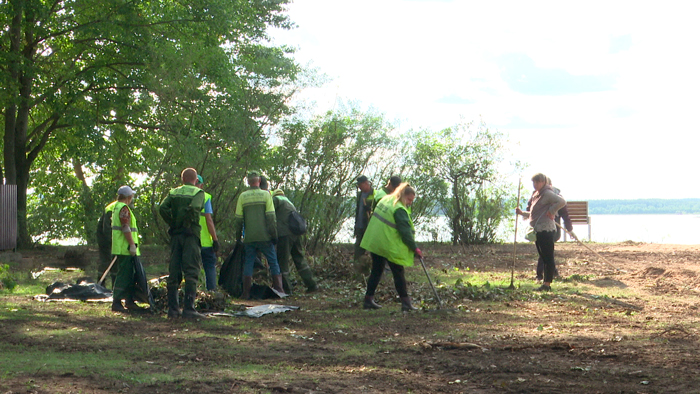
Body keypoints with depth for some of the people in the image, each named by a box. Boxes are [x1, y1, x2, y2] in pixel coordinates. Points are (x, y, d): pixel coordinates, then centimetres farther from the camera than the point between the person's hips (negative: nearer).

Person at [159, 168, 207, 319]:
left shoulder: (173, 192, 10)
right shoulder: (198, 193, -2)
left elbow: (163, 208, -6)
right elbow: (194, 208, -21)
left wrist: (173, 224, 1)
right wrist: (187, 223, -9)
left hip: (175, 235, 4)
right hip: (191, 234, -4)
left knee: (174, 272, 9)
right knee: (191, 272, -4)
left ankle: (172, 308, 10)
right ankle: (189, 309, -12)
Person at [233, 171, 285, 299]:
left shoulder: (243, 196, 3)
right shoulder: (266, 194, -2)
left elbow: (238, 219, 4)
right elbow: (271, 217, -6)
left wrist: (238, 235, 14)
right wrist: (274, 234, -2)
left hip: (249, 237, 2)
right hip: (264, 236, -2)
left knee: (248, 263, 6)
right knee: (273, 262, 6)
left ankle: (246, 292, 1)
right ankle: (279, 289, 2)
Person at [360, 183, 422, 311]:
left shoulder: (385, 200, 10)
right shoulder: (399, 210, -17)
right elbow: (405, 232, -18)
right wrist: (415, 249, -9)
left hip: (374, 242, 8)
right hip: (389, 246, -8)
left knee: (376, 271, 14)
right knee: (398, 273, 0)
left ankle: (368, 300, 15)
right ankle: (405, 302, 2)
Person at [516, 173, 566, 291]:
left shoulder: (547, 193, -9)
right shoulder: (536, 195, 21)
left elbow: (562, 201, -24)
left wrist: (551, 211, -17)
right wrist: (522, 213, 18)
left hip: (546, 229, -10)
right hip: (538, 230, 10)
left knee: (548, 257, -7)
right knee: (544, 257, 11)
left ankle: (547, 283, -8)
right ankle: (545, 283, 13)